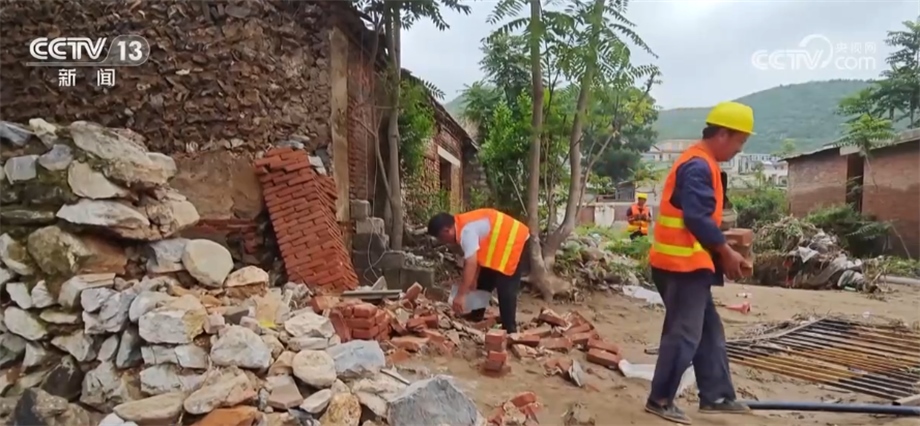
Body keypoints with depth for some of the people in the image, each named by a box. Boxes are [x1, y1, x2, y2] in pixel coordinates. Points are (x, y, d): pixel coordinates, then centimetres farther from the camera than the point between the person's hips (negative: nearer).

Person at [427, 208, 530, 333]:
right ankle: (475, 319, 29)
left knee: (505, 290, -14)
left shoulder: (466, 230, -29)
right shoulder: (463, 226, 1)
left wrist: (461, 295, -34)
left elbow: (471, 263, -35)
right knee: (483, 284, 17)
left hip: (515, 243, -11)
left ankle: (509, 330, -6)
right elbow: (476, 258, 5)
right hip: (503, 245, 11)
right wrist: (473, 280, 2)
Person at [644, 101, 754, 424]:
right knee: (684, 334, -3)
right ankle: (660, 399, 8)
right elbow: (697, 218, -23)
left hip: (689, 261, 11)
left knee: (709, 331, 16)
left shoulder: (701, 163, 17)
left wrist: (721, 246, 13)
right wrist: (726, 252, -12)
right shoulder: (699, 166, -16)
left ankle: (715, 396, 26)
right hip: (684, 263, -11)